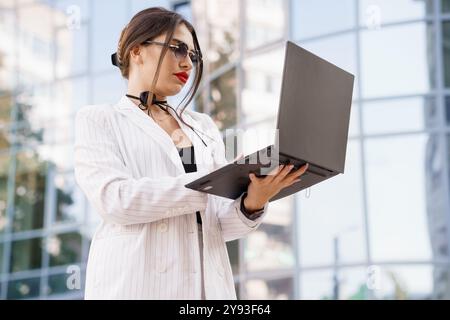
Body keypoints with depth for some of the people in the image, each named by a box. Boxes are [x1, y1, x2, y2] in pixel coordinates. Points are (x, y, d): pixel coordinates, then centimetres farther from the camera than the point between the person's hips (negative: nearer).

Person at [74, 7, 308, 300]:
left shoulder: (204, 126, 16)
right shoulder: (98, 120, 5)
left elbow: (218, 225, 10)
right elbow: (115, 198, -12)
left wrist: (251, 203, -12)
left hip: (206, 284, 4)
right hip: (137, 283, -4)